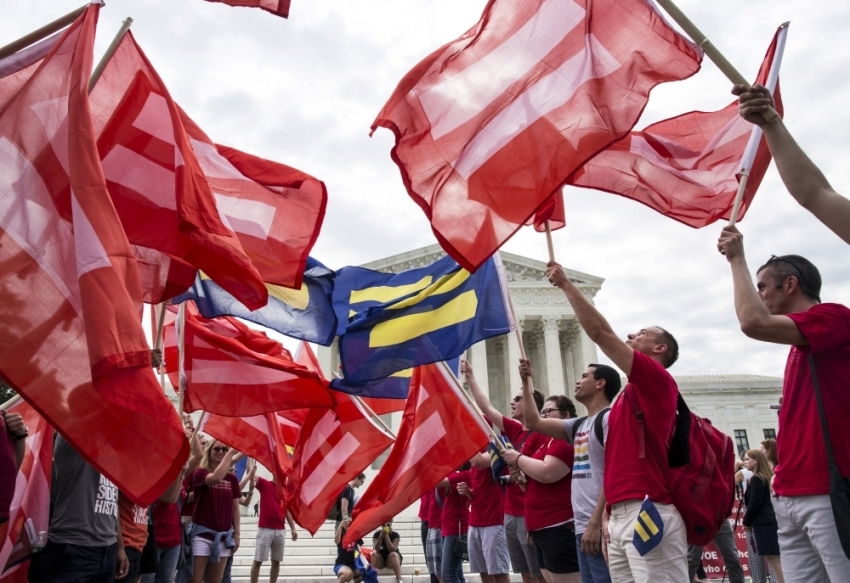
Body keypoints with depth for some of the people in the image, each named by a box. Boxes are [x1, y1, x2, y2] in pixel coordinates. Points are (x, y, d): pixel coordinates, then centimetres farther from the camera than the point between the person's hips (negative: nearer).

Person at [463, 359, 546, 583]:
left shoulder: (540, 434, -11)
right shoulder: (515, 430, 11)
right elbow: (487, 409, 12)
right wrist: (470, 377, 13)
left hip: (530, 515, -8)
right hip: (511, 514, 8)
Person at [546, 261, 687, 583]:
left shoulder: (658, 379, -3)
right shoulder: (628, 395, 24)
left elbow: (600, 331, -11)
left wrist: (565, 283, -5)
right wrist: (609, 515, 20)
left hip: (649, 514, -9)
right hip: (622, 515, 9)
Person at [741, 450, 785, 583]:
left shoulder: (756, 478, -9)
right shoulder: (768, 477, 17)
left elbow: (754, 503, -14)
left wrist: (746, 521, -1)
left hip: (763, 523, -9)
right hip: (772, 521, 9)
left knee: (774, 560, -10)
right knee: (776, 560, 8)